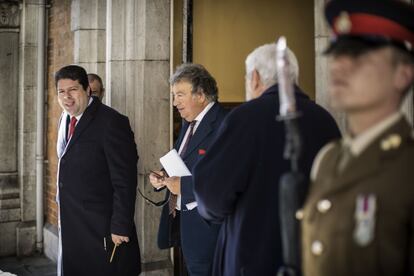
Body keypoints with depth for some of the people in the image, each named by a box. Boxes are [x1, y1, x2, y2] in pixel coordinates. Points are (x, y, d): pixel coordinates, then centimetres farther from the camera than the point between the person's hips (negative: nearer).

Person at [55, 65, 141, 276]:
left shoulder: (111, 122, -15)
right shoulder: (65, 120, 10)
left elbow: (125, 181, -17)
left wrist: (120, 227, -19)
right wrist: (63, 209, 14)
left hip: (104, 231, -7)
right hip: (70, 227, 7)